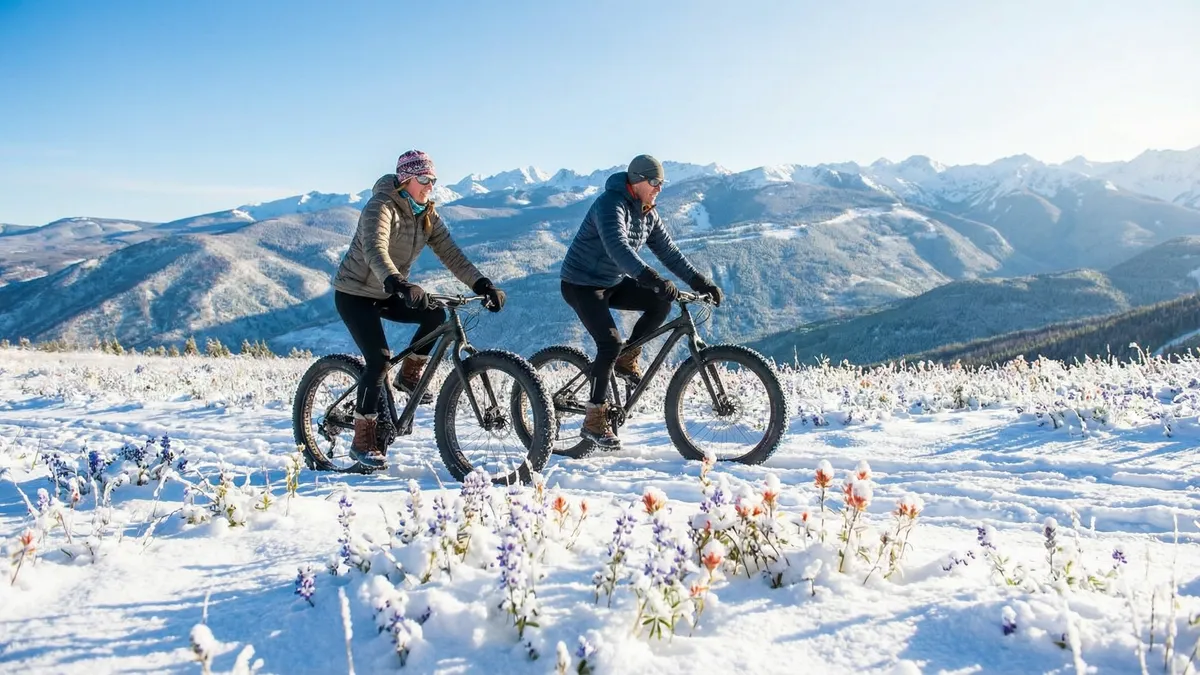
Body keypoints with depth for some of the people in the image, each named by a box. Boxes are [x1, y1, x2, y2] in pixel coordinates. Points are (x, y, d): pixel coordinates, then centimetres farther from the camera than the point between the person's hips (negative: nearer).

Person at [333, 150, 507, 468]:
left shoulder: (427, 214, 0)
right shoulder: (381, 206, -22)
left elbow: (451, 254, -7)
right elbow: (375, 250, -40)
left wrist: (483, 284, -22)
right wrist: (398, 283, -58)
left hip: (387, 294, 7)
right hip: (355, 294, -6)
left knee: (436, 314, -19)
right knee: (379, 359, -19)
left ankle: (409, 374, 3)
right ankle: (363, 441, -7)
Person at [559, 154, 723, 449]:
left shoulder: (648, 214, 4)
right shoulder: (611, 204, -24)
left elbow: (668, 251, 4)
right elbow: (618, 248, -40)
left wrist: (701, 282, -6)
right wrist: (652, 279, -52)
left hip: (613, 282, 8)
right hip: (581, 284, -8)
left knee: (661, 302, -12)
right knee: (610, 343, -22)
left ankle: (627, 359, 5)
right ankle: (594, 419, -11)